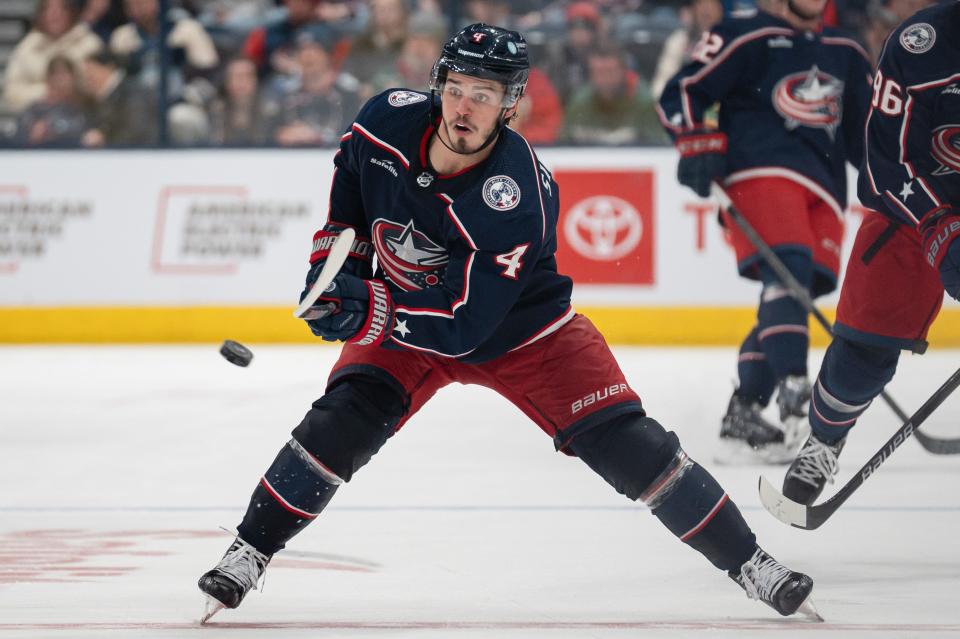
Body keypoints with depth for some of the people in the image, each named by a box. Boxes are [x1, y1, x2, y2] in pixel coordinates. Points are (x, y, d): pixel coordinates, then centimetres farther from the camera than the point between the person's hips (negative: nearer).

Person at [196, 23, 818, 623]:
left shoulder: (516, 201, -36)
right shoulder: (389, 121, -21)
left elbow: (463, 325, -36)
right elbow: (350, 179, 6)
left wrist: (370, 313, -42)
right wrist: (336, 255, -2)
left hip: (520, 330, -3)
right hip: (404, 316, 4)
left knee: (625, 442, -12)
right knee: (342, 423, -19)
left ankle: (749, 562, 0)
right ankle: (247, 553, -4)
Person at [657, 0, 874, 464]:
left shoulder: (847, 55, 24)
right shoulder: (749, 38, 5)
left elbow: (864, 132, 32)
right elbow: (680, 93, 2)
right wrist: (698, 147, -12)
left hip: (823, 190, 6)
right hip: (761, 172, -6)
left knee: (802, 287, -4)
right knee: (788, 269, -27)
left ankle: (742, 415, 0)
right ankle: (793, 390, -41)